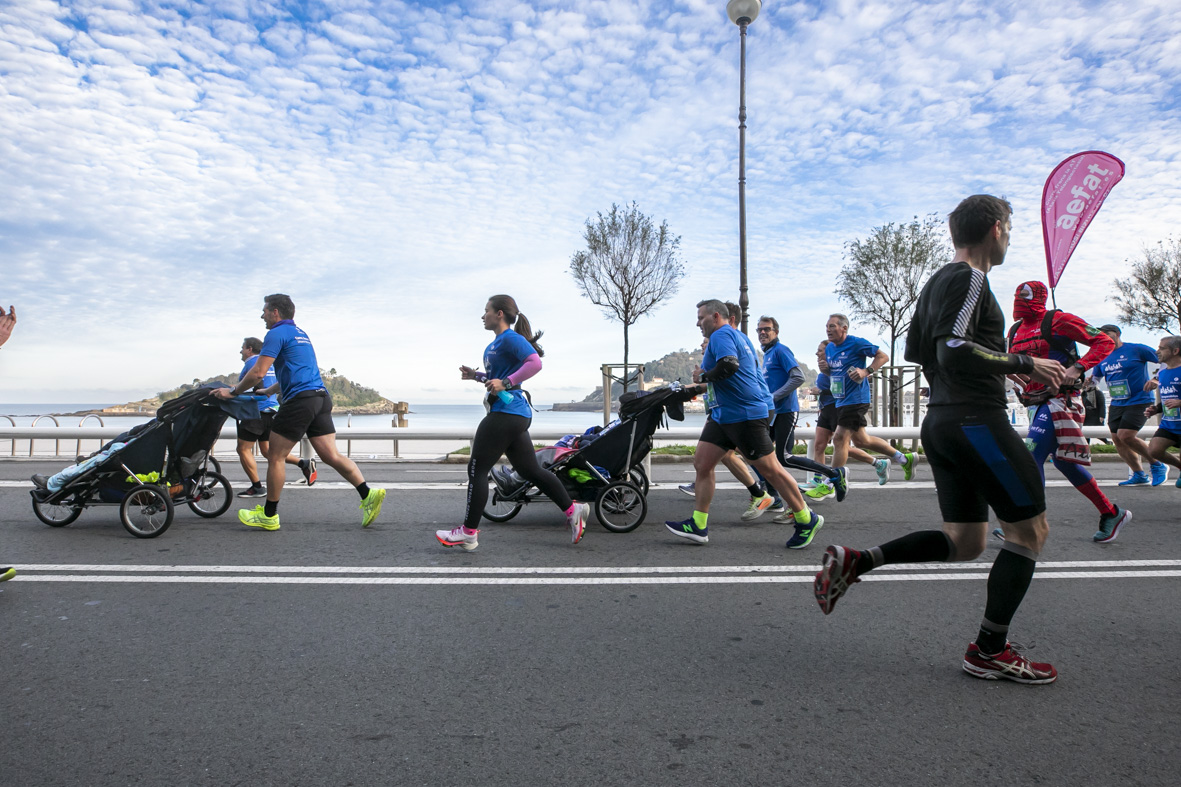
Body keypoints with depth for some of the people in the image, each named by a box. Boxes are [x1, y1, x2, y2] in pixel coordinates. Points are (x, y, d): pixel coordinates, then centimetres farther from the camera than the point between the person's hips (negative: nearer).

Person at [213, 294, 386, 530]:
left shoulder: (277, 334, -3)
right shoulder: (300, 333, 25)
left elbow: (258, 373, -10)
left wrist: (233, 391, 5)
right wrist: (267, 391, 39)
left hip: (300, 400, -9)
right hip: (321, 398, 9)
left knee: (275, 457, 3)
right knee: (331, 455, 3)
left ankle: (269, 515, 11)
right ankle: (368, 495, -9)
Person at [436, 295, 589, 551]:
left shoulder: (511, 338, -10)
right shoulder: (496, 343, 19)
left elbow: (535, 363, -25)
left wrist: (505, 383, -27)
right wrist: (475, 375, 18)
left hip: (507, 414, -10)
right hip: (515, 415, 10)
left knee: (477, 470, -4)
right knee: (530, 470, 13)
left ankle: (468, 533, 2)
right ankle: (572, 510, 18)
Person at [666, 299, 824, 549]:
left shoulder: (722, 335, -12)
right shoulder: (737, 335, 19)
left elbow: (728, 366, -30)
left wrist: (702, 377, -14)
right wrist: (698, 388, 28)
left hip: (745, 415, -11)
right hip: (723, 415, 11)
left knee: (770, 470, -2)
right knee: (701, 463, 4)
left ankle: (807, 521, 12)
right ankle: (698, 525, 7)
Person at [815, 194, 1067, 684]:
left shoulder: (938, 281, 19)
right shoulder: (970, 279, -10)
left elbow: (915, 350, 24)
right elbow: (954, 349, -23)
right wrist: (1023, 364, -15)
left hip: (941, 420, 10)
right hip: (976, 419, -10)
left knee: (963, 542, 12)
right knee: (1030, 528, 2)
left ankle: (852, 562, 3)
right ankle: (989, 652, 8)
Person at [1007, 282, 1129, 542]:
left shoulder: (1058, 321, -7)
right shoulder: (1015, 331, 14)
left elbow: (1104, 342, -7)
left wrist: (1077, 368, -19)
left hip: (1059, 401, -8)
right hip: (1037, 405, 8)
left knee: (1032, 456, -18)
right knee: (1064, 462, 15)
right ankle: (1111, 514, 30)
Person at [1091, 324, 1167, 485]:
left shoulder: (1136, 349, -7)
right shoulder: (1102, 357, 10)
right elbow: (1092, 379, 18)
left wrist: (1156, 379, -17)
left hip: (1139, 401, -7)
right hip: (1117, 404, 7)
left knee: (1125, 435, -18)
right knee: (1117, 439, 3)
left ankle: (1158, 466, 3)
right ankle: (1139, 475, 18)